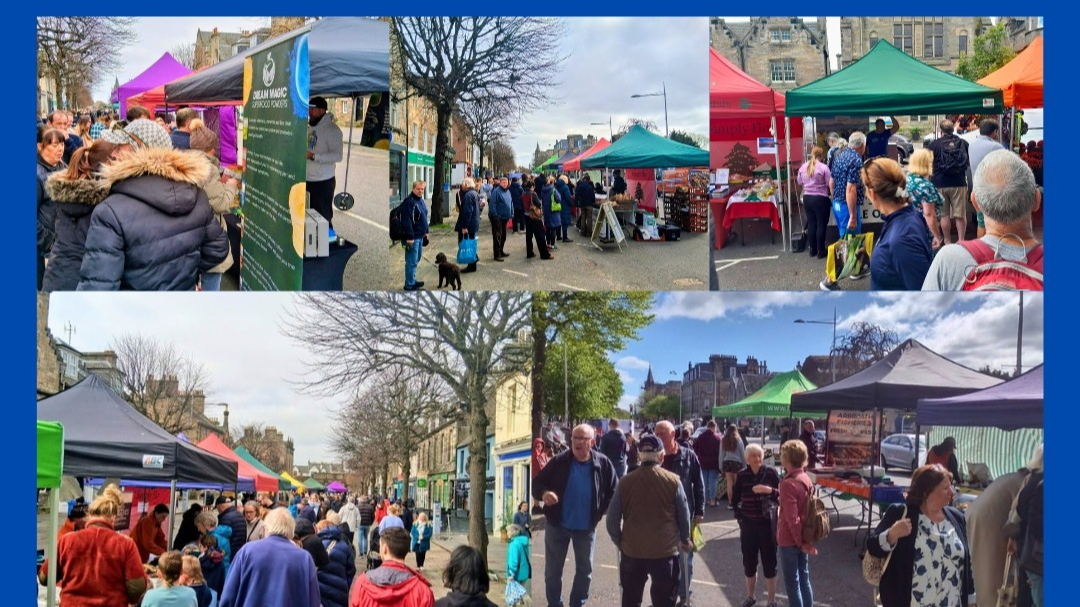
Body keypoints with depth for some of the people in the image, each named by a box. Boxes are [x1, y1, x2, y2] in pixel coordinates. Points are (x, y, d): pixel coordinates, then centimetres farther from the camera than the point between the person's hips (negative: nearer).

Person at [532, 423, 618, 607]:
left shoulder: (603, 464, -10)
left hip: (586, 527, 1)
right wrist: (544, 493, -29)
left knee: (585, 570, 15)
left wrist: (600, 511, -6)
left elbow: (614, 491, 2)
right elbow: (537, 483, -8)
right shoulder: (559, 461, -12)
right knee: (552, 571, 9)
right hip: (557, 525, -1)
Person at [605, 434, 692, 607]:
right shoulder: (673, 481, -7)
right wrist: (685, 539, 17)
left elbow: (612, 519, 0)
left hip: (632, 550, 2)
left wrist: (619, 542, 15)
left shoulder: (625, 482, -3)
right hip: (665, 550, -2)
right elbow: (684, 515, 0)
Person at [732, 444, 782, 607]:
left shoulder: (771, 473, -8)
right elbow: (735, 499, 7)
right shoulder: (741, 475, -3)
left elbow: (782, 495, -8)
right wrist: (739, 516, 0)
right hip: (747, 524, 2)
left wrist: (770, 491, -24)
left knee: (769, 562, 4)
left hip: (767, 524, -2)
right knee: (749, 562, 13)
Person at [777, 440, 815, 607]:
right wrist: (804, 541, 16)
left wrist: (800, 542, -15)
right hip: (802, 538, 8)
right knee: (804, 580, 15)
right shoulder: (806, 479, 4)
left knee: (792, 583, 2)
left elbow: (792, 518, -24)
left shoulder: (788, 483, -22)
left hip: (790, 540, -8)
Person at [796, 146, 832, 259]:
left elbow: (800, 183, 15)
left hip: (807, 198, 5)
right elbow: (830, 183, -13)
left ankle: (812, 250, 19)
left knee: (811, 223, 13)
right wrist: (832, 195, 3)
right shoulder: (823, 167, -13)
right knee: (821, 224, 3)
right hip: (820, 199, -5)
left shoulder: (803, 167, 4)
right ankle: (821, 251, 6)